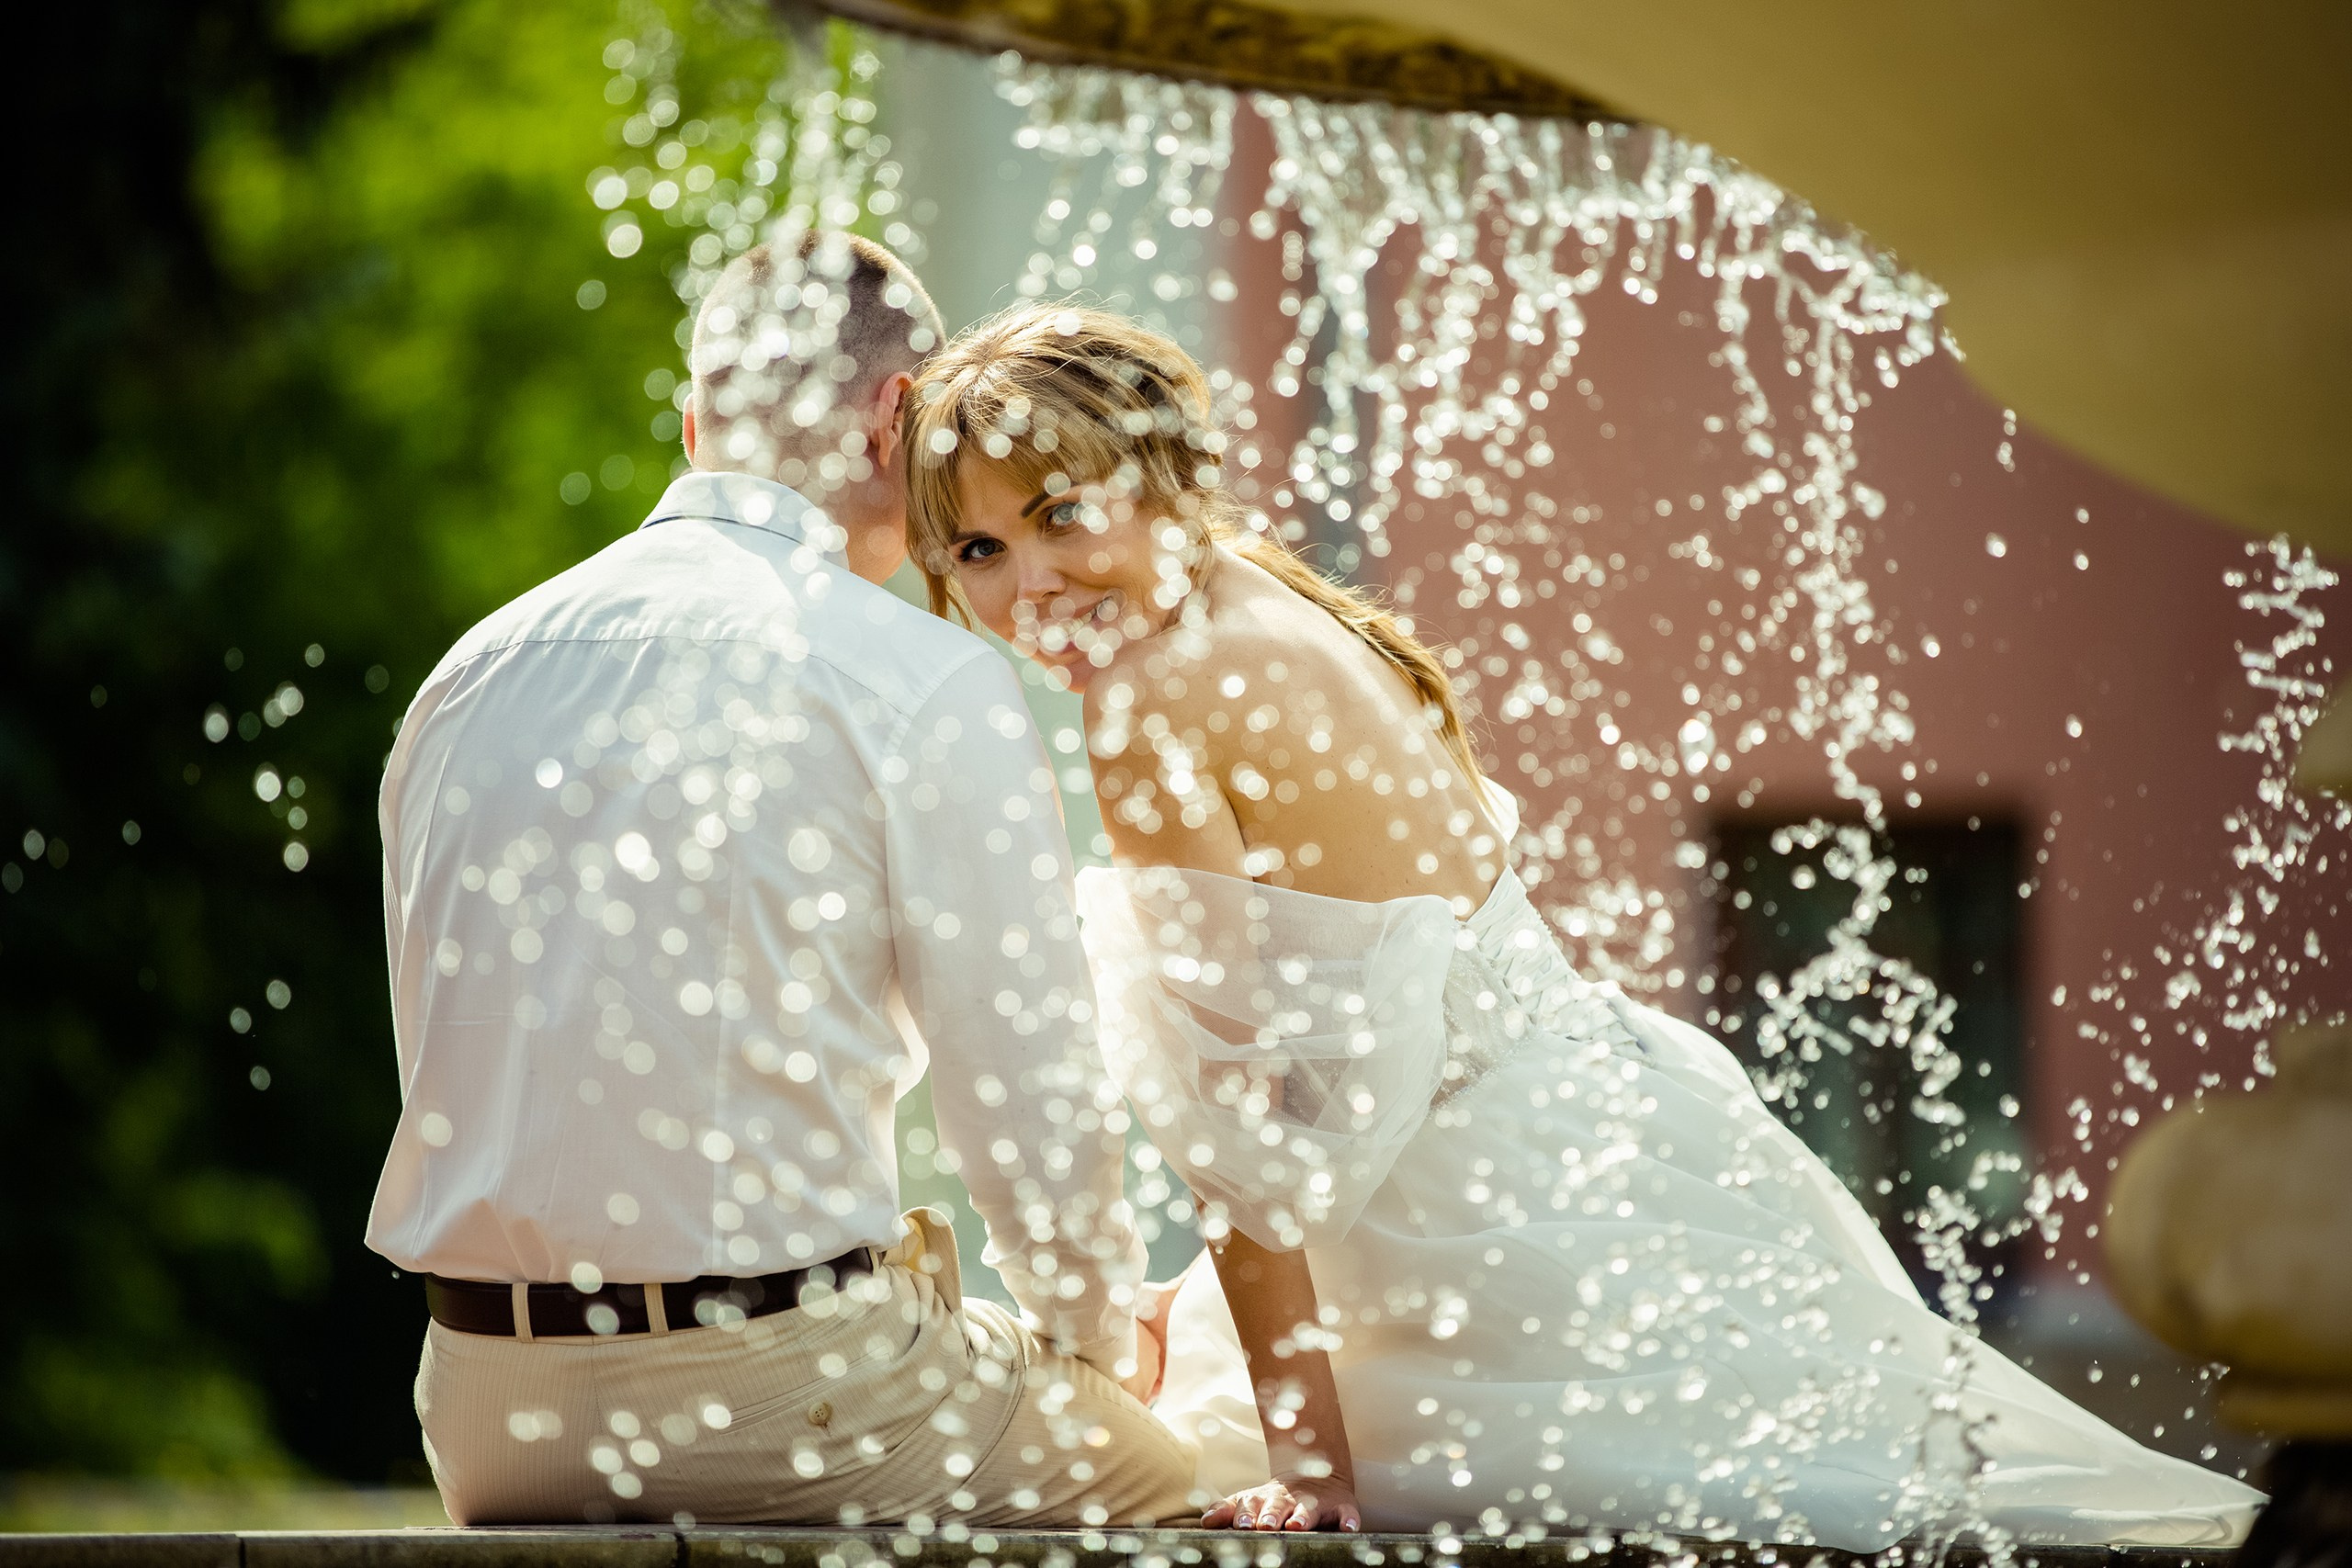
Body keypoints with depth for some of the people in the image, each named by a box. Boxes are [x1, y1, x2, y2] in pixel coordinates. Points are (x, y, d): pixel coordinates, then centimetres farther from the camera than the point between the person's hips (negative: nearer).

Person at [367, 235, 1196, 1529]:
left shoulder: (466, 679, 10)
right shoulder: (926, 685, -9)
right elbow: (1029, 1113, -6)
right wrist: (1093, 1334, 16)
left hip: (491, 1421, 7)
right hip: (785, 1394, -7)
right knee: (1152, 1473, 19)